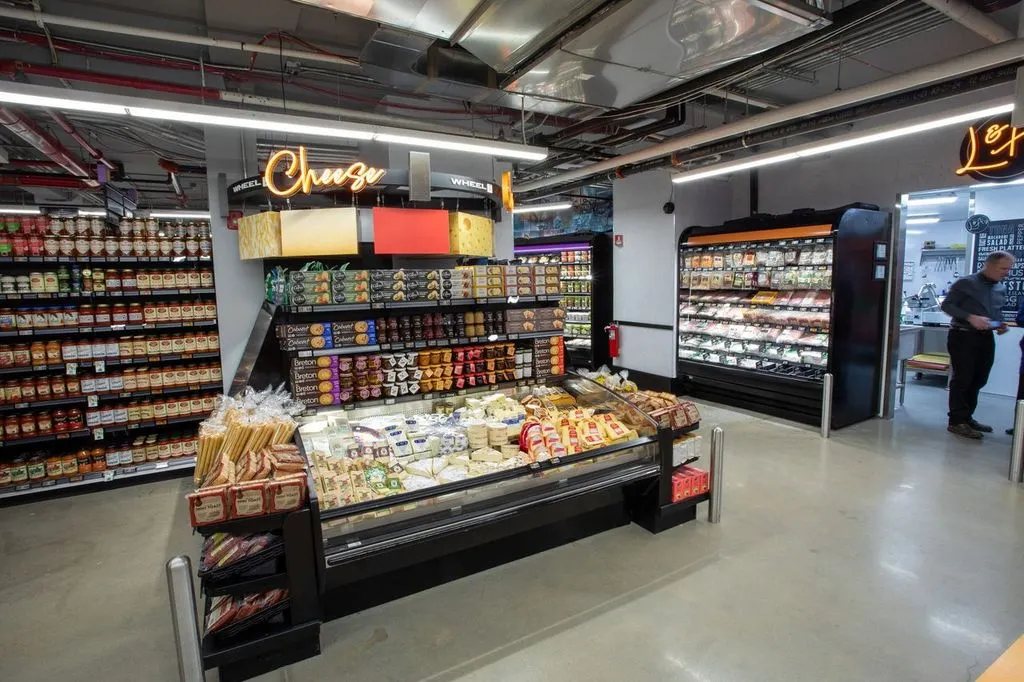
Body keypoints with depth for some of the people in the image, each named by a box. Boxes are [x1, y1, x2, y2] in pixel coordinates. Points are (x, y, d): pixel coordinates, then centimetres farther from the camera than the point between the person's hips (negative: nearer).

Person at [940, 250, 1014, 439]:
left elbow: (998, 311, 25)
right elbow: (946, 305, -10)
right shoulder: (966, 283, -7)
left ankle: (966, 417, 22)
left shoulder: (1001, 288, 15)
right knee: (962, 379, -5)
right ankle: (957, 422, -1)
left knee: (978, 380, 11)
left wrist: (1000, 324, 3)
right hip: (963, 336, -7)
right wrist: (970, 317, -23)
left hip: (986, 338, 7)